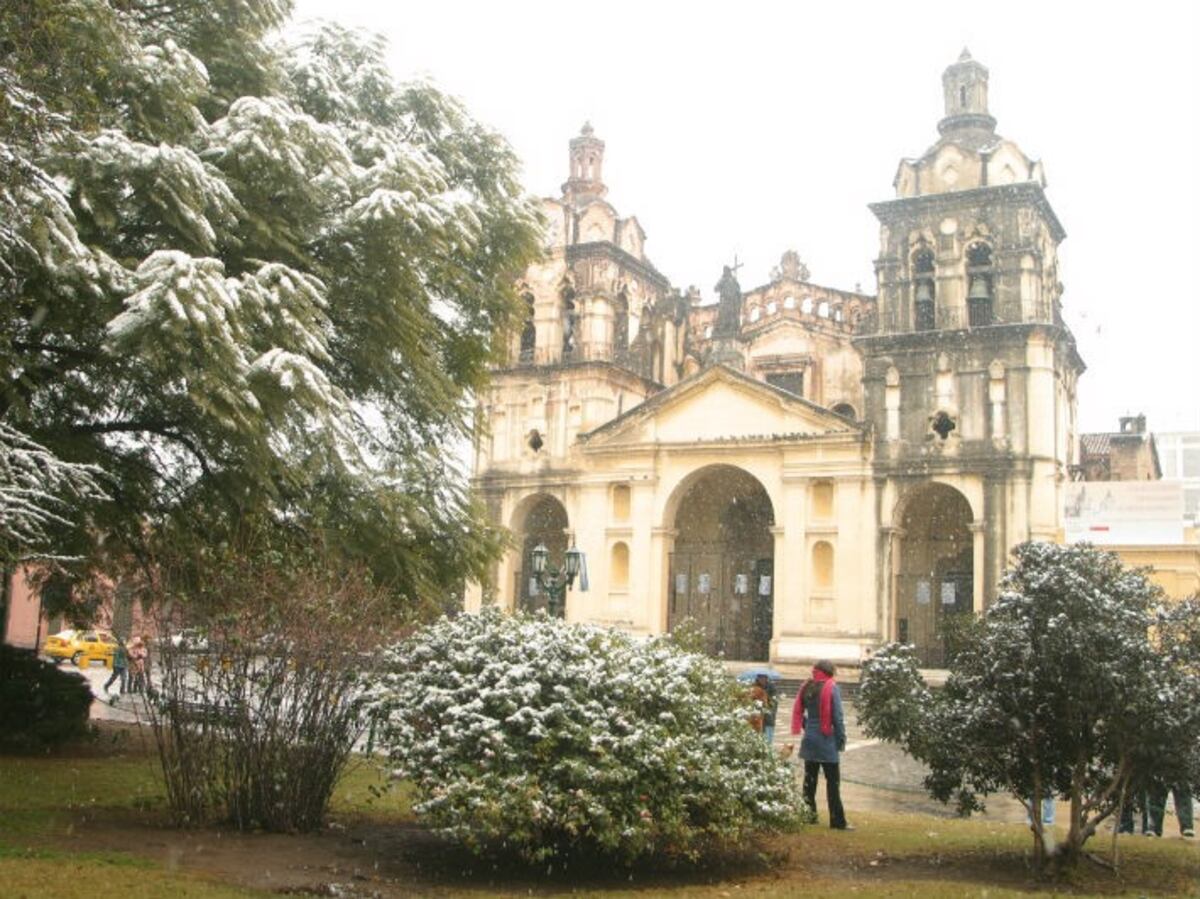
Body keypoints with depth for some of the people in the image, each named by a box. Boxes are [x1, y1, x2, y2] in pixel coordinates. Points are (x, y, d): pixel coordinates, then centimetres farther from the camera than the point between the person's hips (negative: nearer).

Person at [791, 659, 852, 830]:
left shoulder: (807, 687, 5)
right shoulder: (832, 688, -11)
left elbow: (798, 712, 8)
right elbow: (837, 716, -11)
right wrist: (841, 739, -5)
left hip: (810, 739, 5)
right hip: (826, 741, -5)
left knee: (810, 780, 12)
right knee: (833, 782, 0)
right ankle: (838, 821, 1)